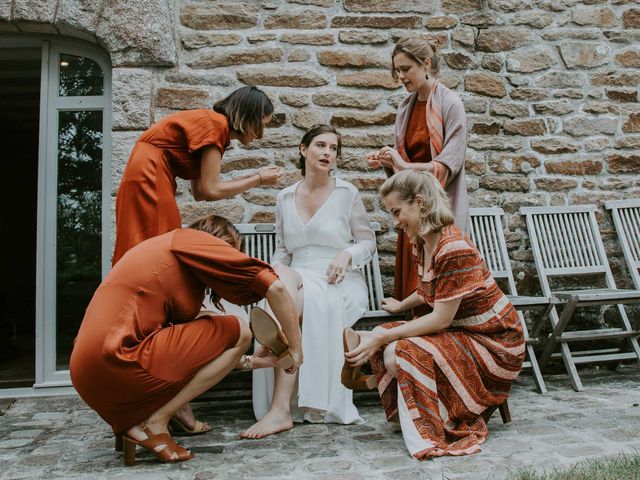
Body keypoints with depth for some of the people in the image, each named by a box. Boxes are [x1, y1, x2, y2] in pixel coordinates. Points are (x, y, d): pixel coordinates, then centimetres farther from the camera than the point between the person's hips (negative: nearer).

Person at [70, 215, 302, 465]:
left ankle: (128, 419, 11)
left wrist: (248, 361, 28)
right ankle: (153, 423, -2)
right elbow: (275, 287, -9)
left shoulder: (160, 249, 24)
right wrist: (295, 348, 3)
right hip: (116, 362, -10)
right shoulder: (192, 239, -1)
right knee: (237, 332, -3)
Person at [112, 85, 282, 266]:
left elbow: (199, 191, 9)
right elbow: (211, 191, -16)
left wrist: (253, 176, 11)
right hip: (149, 181, -10)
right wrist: (258, 180, -3)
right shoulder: (215, 123, -12)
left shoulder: (208, 121, 14)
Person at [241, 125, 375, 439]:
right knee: (282, 281, -34)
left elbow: (368, 241, 9)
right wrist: (276, 269, -3)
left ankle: (281, 408, -32)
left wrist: (347, 254, -12)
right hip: (298, 282, 3)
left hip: (340, 284, -3)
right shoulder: (285, 198, 15)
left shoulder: (347, 194, 6)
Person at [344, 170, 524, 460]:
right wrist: (401, 305, 35)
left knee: (400, 354, -27)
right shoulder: (421, 242, 2)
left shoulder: (454, 249, -26)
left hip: (494, 341, -9)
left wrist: (381, 338, -26)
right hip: (459, 330, 9)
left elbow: (441, 319, -26)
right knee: (383, 341, -5)